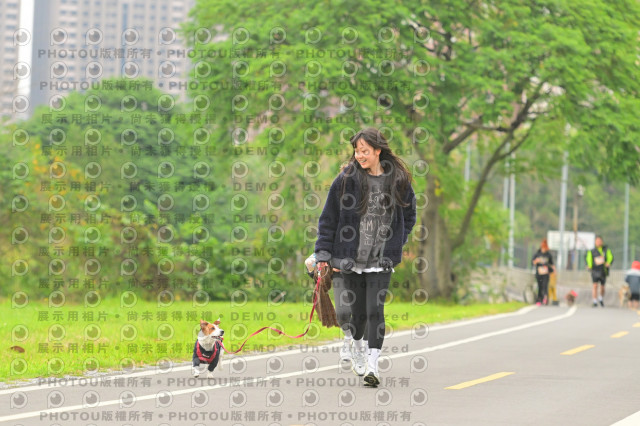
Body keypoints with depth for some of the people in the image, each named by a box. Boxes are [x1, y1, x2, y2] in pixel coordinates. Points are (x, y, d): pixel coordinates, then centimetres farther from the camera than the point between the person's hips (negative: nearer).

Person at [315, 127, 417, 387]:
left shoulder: (398, 181, 1)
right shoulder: (347, 179, -2)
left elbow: (409, 216, 18)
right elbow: (329, 217, 4)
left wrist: (396, 243, 8)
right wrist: (323, 252, -1)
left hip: (381, 259, -1)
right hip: (351, 257, 1)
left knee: (375, 310, -10)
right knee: (357, 310, 10)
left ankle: (372, 365, -12)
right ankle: (357, 349, 37)